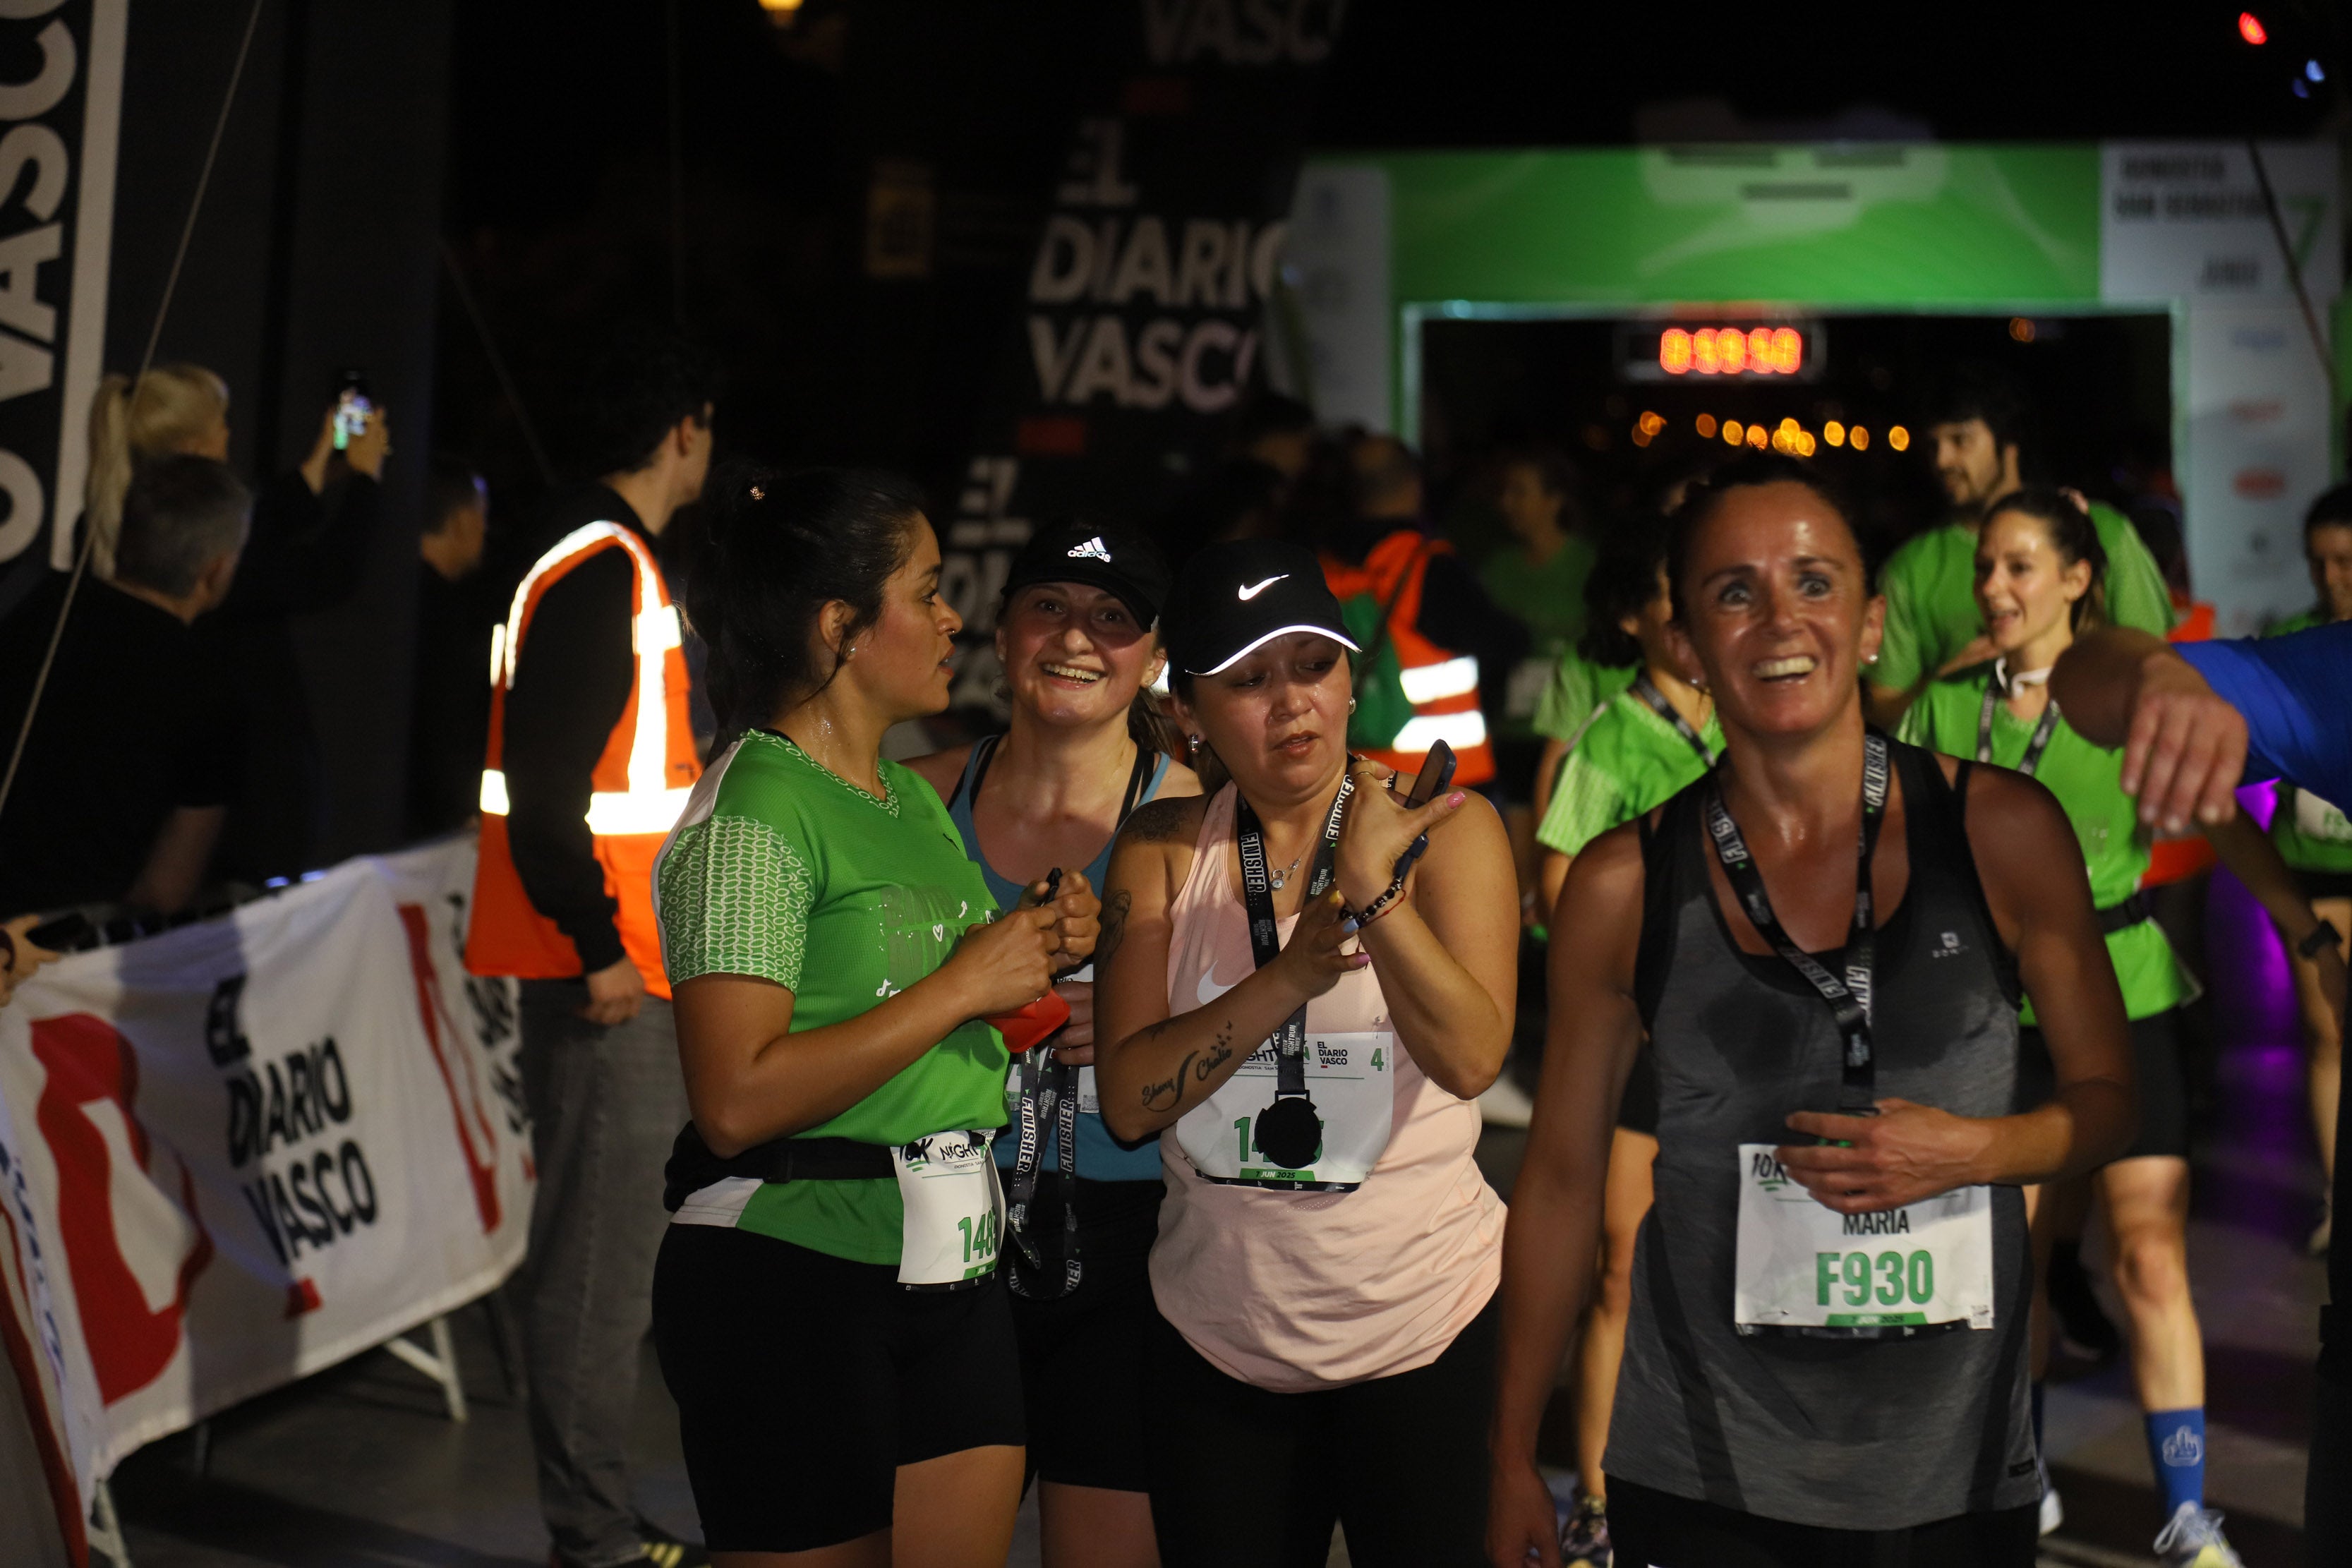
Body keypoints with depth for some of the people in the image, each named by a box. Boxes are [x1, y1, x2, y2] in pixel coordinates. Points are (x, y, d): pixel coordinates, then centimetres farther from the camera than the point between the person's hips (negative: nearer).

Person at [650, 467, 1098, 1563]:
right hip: (789, 1276, -8)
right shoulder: (755, 810, -14)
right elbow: (737, 1101, -23)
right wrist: (962, 986, -17)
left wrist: (1034, 952, 6)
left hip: (948, 1265, 8)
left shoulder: (912, 796, 14)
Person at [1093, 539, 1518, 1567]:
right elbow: (1129, 1099, -7)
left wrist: (1375, 889, -27)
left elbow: (1472, 1058, -17)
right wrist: (1291, 975, -18)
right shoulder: (1163, 852, 3)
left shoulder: (1445, 827, -4)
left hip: (1420, 1332, -2)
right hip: (1216, 1344, 2)